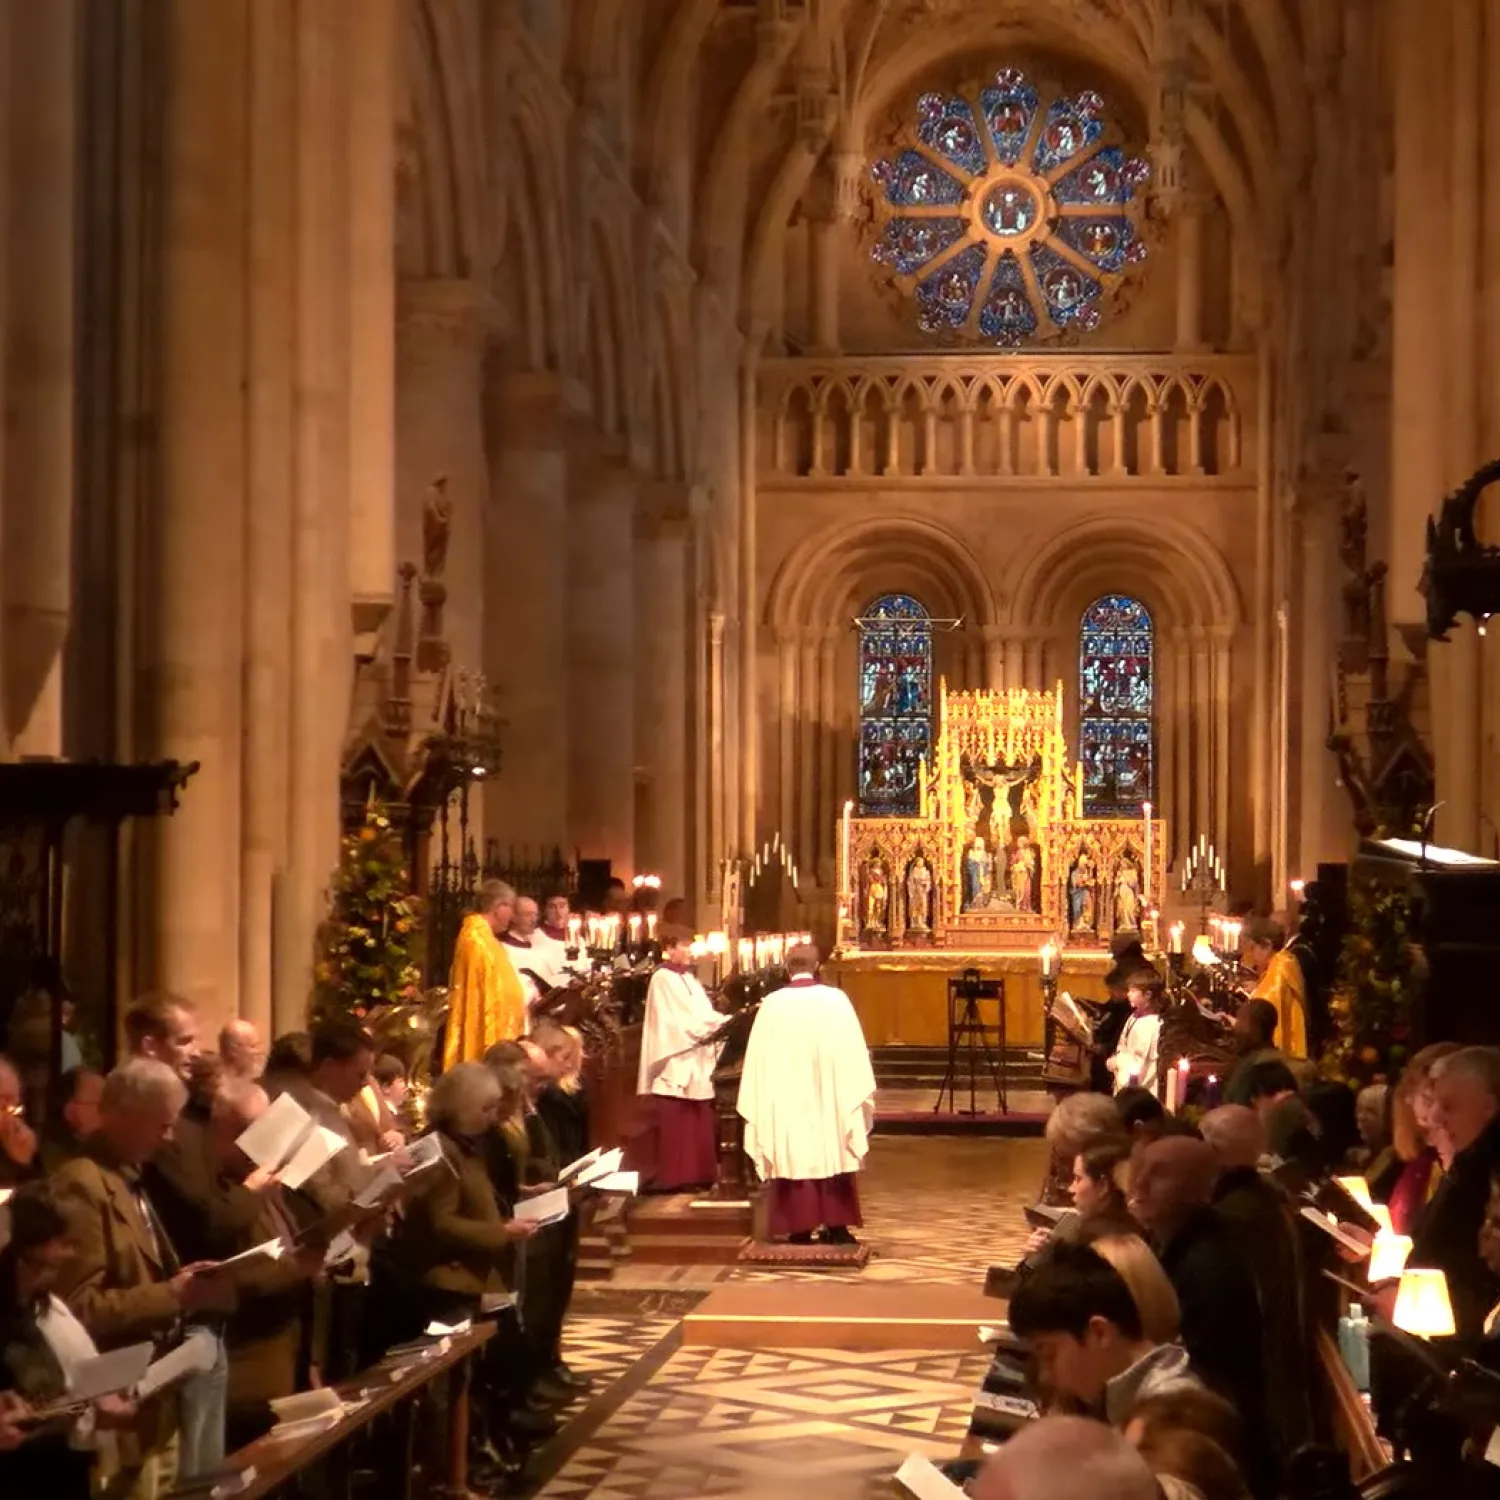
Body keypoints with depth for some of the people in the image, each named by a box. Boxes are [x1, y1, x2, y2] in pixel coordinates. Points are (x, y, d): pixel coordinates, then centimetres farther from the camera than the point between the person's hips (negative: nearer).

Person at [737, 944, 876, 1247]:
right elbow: (852, 1052, -3)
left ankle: (801, 1230, 3)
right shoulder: (835, 999, -5)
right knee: (832, 1155, 9)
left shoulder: (772, 1004, -4)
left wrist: (761, 1106, 8)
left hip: (786, 1101, 0)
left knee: (795, 1159, 4)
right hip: (829, 1097, 0)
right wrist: (858, 1096, 5)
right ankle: (837, 1226, 10)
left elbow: (760, 1059, 0)